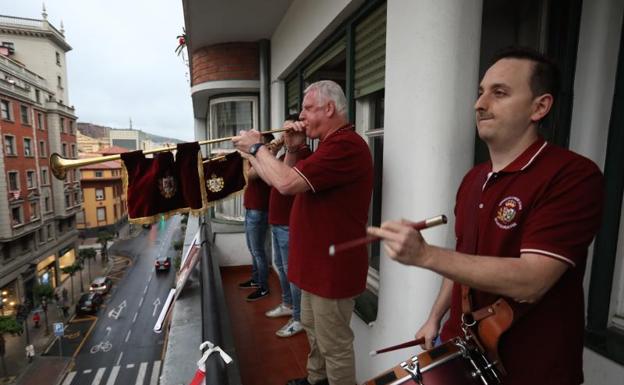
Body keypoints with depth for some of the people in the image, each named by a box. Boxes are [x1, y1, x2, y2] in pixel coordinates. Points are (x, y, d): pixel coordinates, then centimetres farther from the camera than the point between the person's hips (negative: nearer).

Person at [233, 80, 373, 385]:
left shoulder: (345, 145, -23)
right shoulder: (330, 144, 13)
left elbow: (286, 183, -29)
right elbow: (286, 179, 16)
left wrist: (257, 146, -14)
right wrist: (292, 149, 0)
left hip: (332, 266, -11)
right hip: (317, 262, 11)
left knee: (334, 345, 6)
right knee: (313, 330, 26)